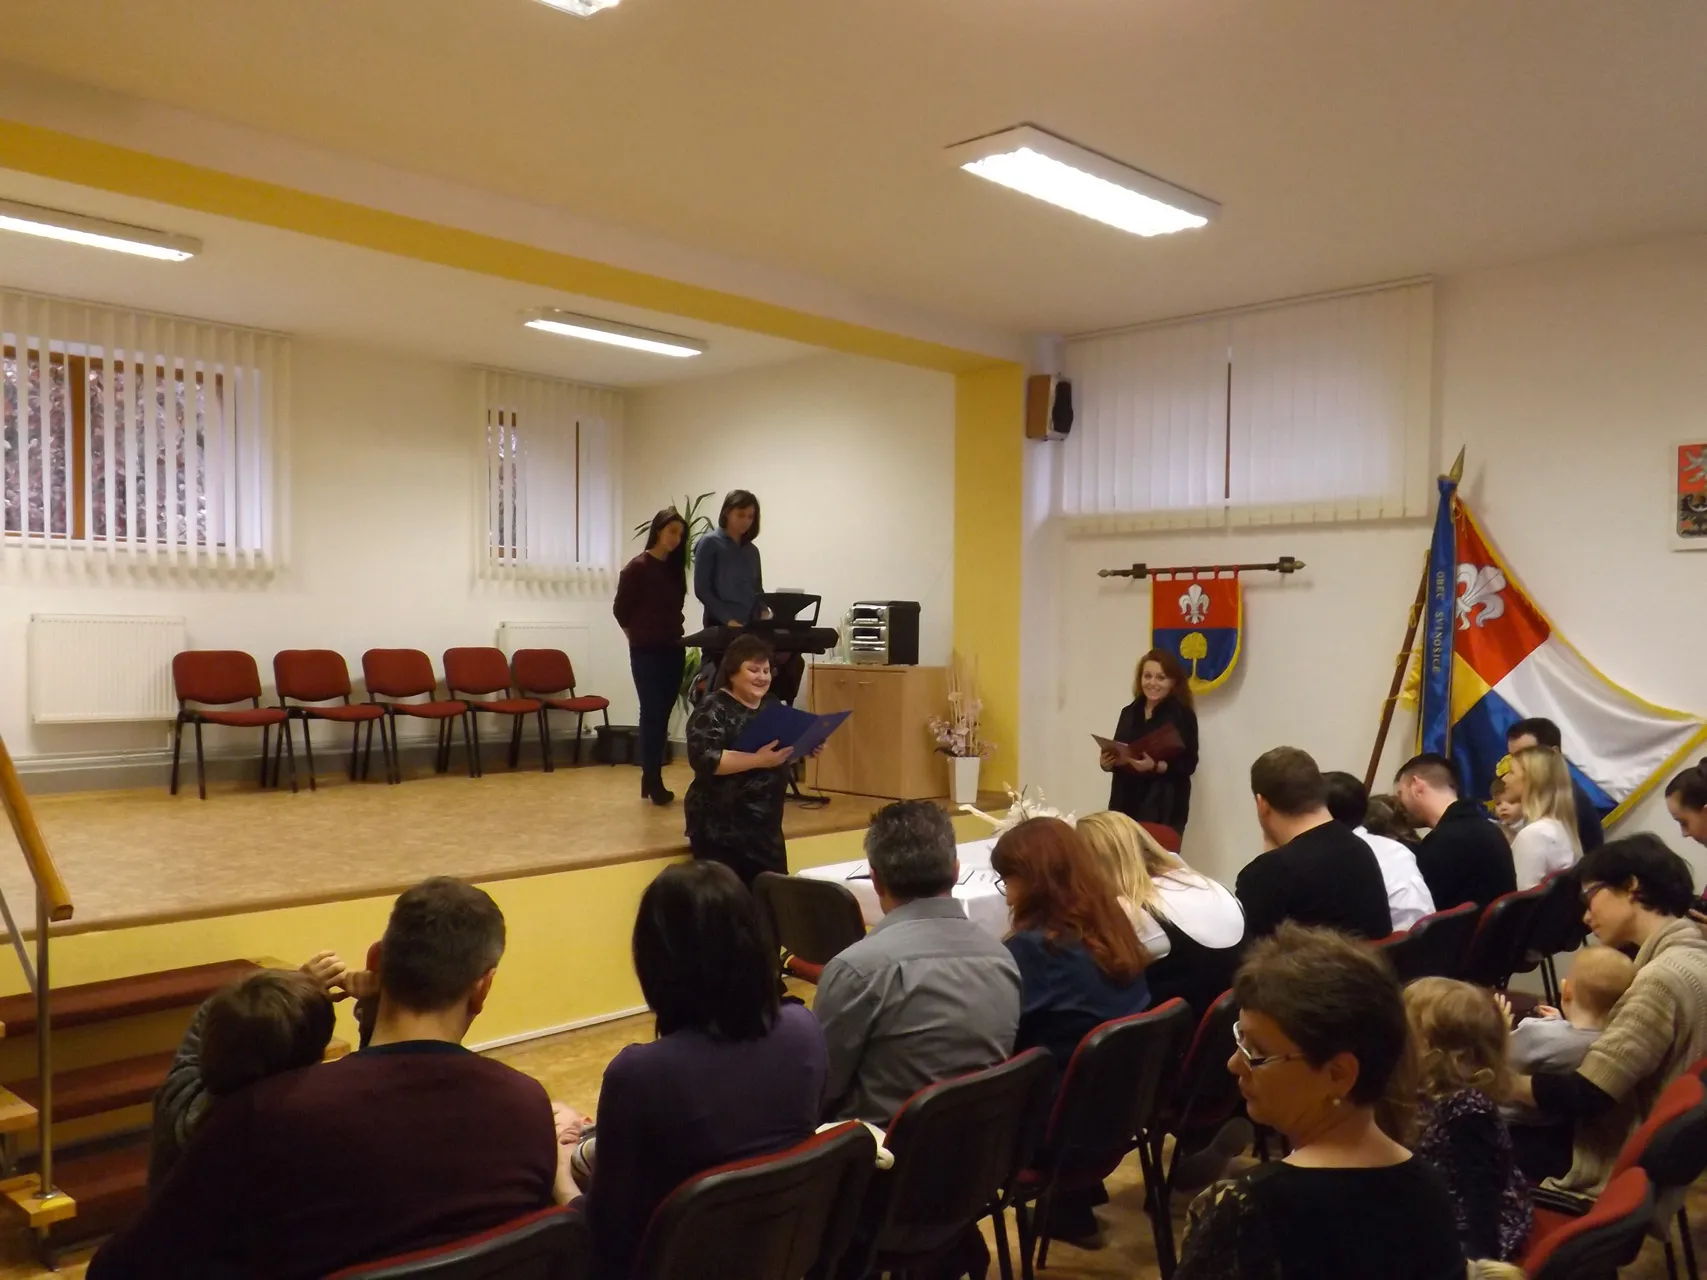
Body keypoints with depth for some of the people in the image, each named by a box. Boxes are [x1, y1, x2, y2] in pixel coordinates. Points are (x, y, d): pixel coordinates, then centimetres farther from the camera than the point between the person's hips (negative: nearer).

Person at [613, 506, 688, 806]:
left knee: (662, 716, 8)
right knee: (651, 715, -3)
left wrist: (673, 635, 3)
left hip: (673, 651, 6)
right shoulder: (637, 567, -8)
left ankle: (651, 780, 16)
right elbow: (620, 610, -3)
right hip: (647, 652, -6)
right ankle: (653, 782, 3)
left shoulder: (674, 568, 10)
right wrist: (640, 635, 7)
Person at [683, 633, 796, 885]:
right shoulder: (713, 710, -11)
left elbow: (785, 748, 23)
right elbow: (704, 759, -24)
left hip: (766, 824, 7)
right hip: (721, 828, -7)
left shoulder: (771, 706, 12)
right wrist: (758, 760, -27)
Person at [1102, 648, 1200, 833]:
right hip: (1126, 802, 5)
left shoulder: (1183, 715, -3)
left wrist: (1154, 766, -21)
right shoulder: (1129, 712, 13)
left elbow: (1188, 764, -8)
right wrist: (1107, 763, -3)